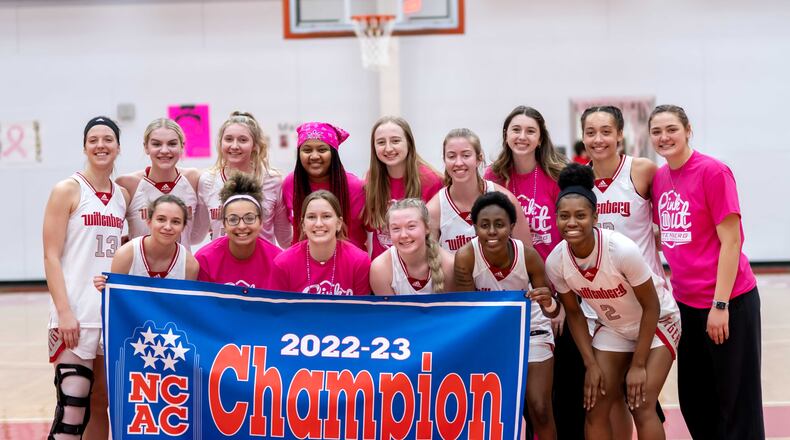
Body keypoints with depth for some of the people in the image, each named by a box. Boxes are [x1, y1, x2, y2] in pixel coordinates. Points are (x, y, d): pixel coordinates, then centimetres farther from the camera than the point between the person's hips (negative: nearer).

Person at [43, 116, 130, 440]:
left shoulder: (123, 195, 12)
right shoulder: (67, 190, -3)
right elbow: (51, 256, -9)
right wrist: (64, 312, -17)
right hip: (76, 314, -6)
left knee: (101, 405, 11)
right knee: (71, 409, -12)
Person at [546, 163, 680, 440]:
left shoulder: (622, 250, -33)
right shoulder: (555, 263, -20)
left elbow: (651, 307, -21)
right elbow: (574, 313, -3)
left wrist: (638, 365, -18)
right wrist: (591, 364, -7)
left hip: (657, 321, -4)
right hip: (612, 327, 4)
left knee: (641, 406, -15)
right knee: (595, 406, -3)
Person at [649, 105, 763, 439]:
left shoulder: (713, 172, -13)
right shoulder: (659, 177, 7)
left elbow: (731, 241, -14)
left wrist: (720, 304, -17)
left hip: (727, 300, -7)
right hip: (686, 301, 7)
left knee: (736, 401, 1)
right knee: (693, 399, 14)